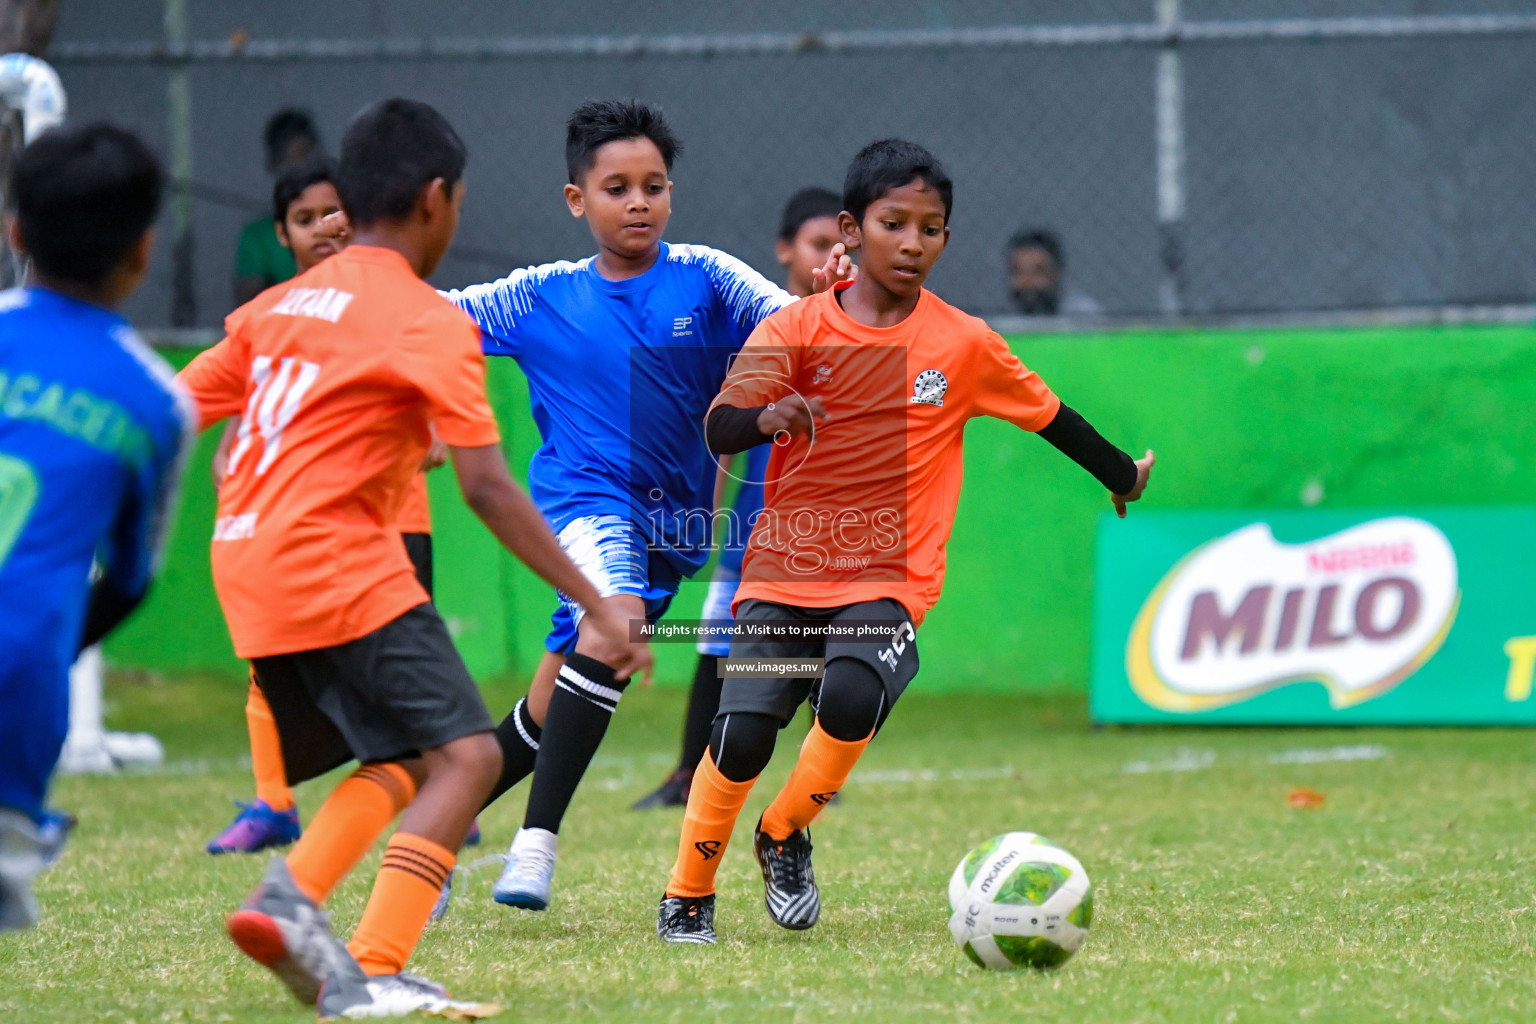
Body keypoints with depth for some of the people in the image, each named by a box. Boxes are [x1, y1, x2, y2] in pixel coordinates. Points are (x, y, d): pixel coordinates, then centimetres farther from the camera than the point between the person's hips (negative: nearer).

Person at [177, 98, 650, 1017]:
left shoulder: (282, 304, 16)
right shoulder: (429, 322, -6)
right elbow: (488, 489, -13)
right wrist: (596, 605, -11)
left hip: (250, 570, 8)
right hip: (343, 567, -8)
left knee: (405, 758, 17)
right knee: (467, 755, -7)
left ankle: (290, 897, -7)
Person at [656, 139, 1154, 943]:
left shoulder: (964, 344, 3)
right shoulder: (797, 329, -1)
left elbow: (1046, 414, 18)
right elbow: (718, 431, -11)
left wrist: (1122, 475, 31)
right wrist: (767, 417, -33)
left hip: (891, 580, 0)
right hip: (784, 570, 0)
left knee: (850, 701, -27)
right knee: (740, 735, -12)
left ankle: (785, 835, 1)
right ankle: (687, 896, 11)